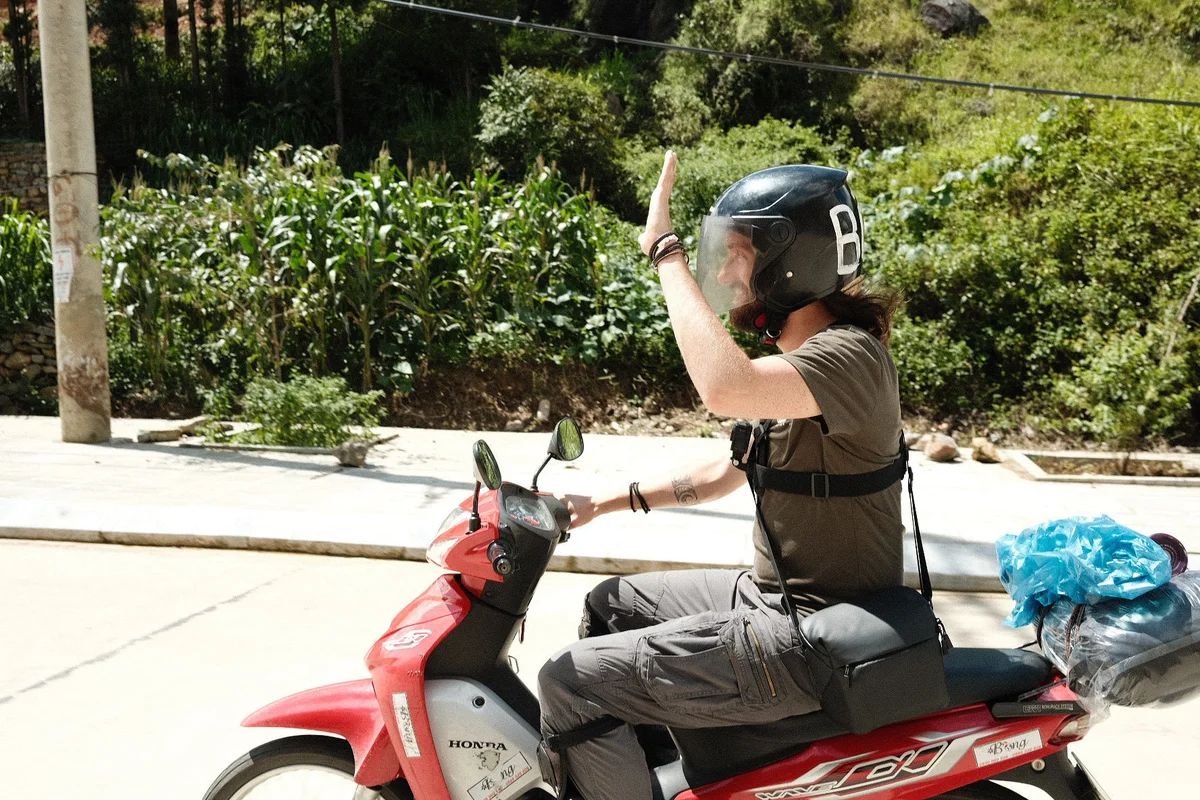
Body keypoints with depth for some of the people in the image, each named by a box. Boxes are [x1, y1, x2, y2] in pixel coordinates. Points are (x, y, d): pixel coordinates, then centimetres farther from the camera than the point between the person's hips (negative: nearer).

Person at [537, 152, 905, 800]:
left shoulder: (848, 356, -21)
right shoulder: (801, 357, 11)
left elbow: (724, 388, -42)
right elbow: (726, 473, 20)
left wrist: (667, 253, -30)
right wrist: (607, 502, 14)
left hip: (813, 642, -10)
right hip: (770, 595, 10)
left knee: (572, 684, -11)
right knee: (610, 606, 23)